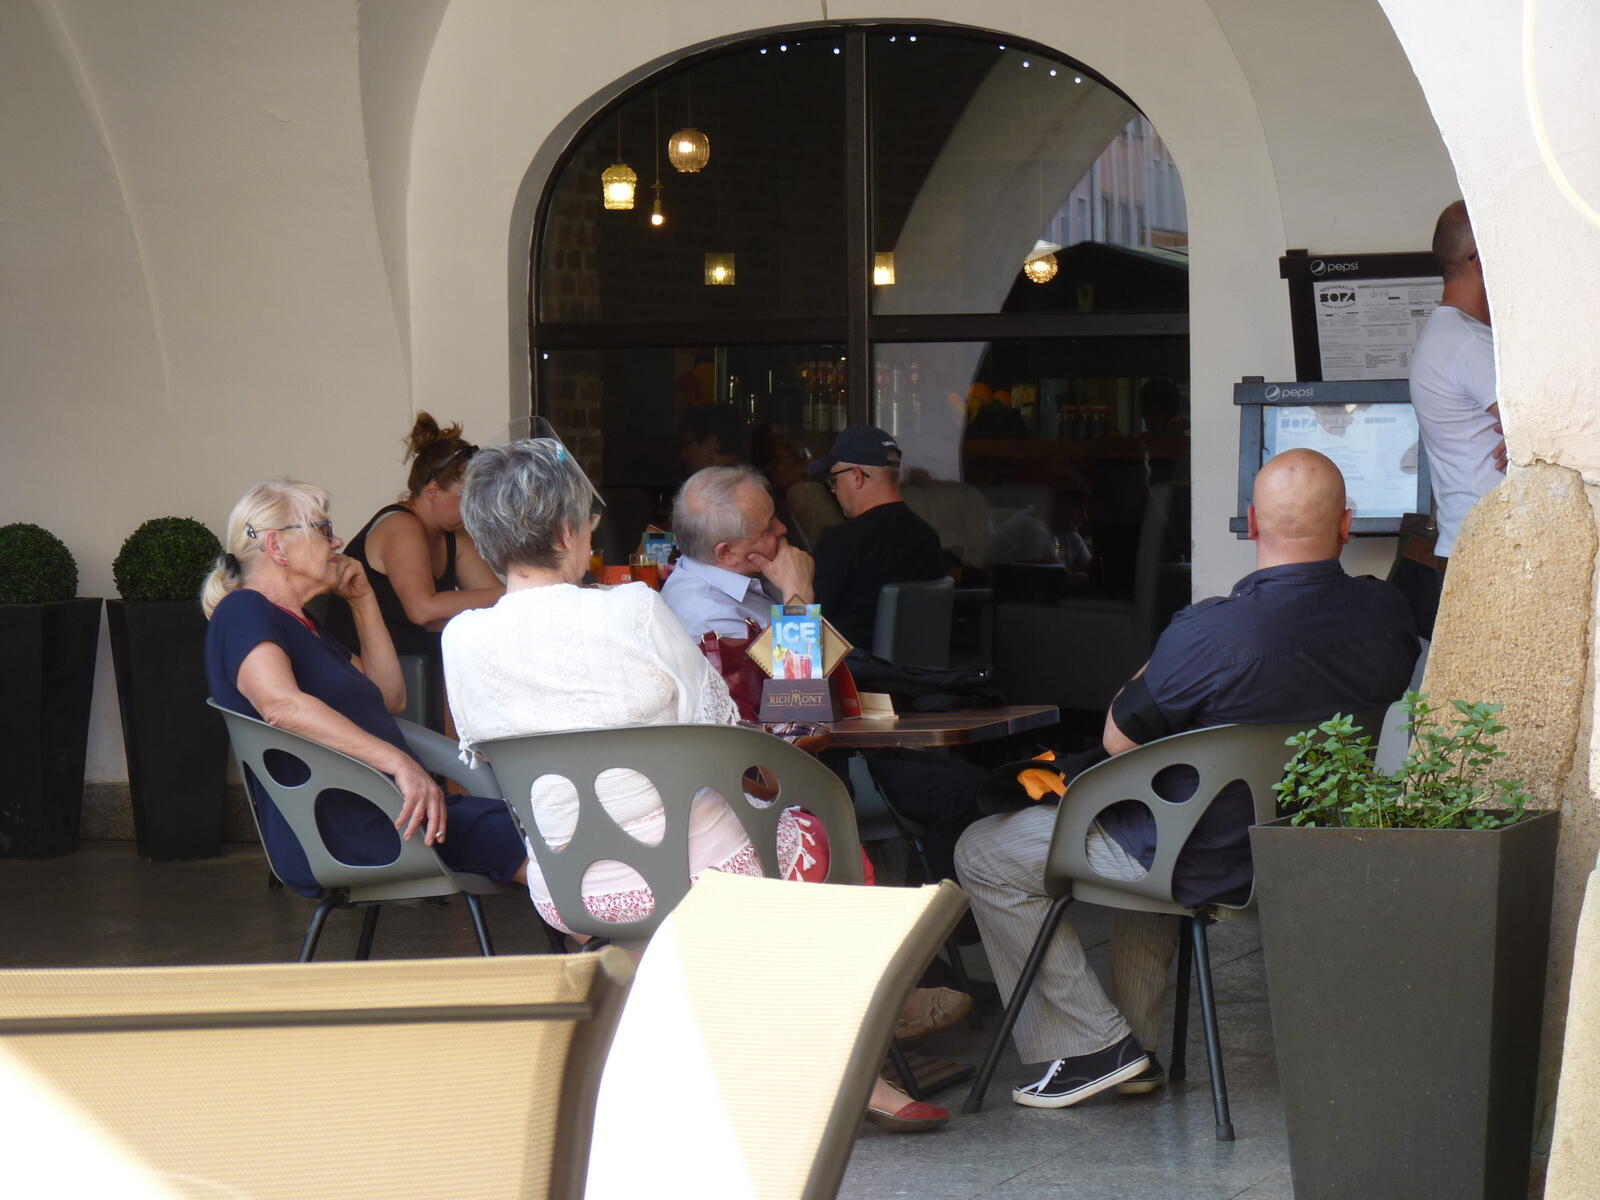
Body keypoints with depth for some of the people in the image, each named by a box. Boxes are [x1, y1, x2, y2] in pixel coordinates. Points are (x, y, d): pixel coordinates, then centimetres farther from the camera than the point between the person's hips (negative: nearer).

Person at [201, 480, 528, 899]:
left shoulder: (303, 625, 27)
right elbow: (281, 705, -25)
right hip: (337, 828, -10)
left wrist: (363, 601, 23)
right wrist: (398, 762, -33)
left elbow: (390, 697, 33)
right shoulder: (244, 613, -5)